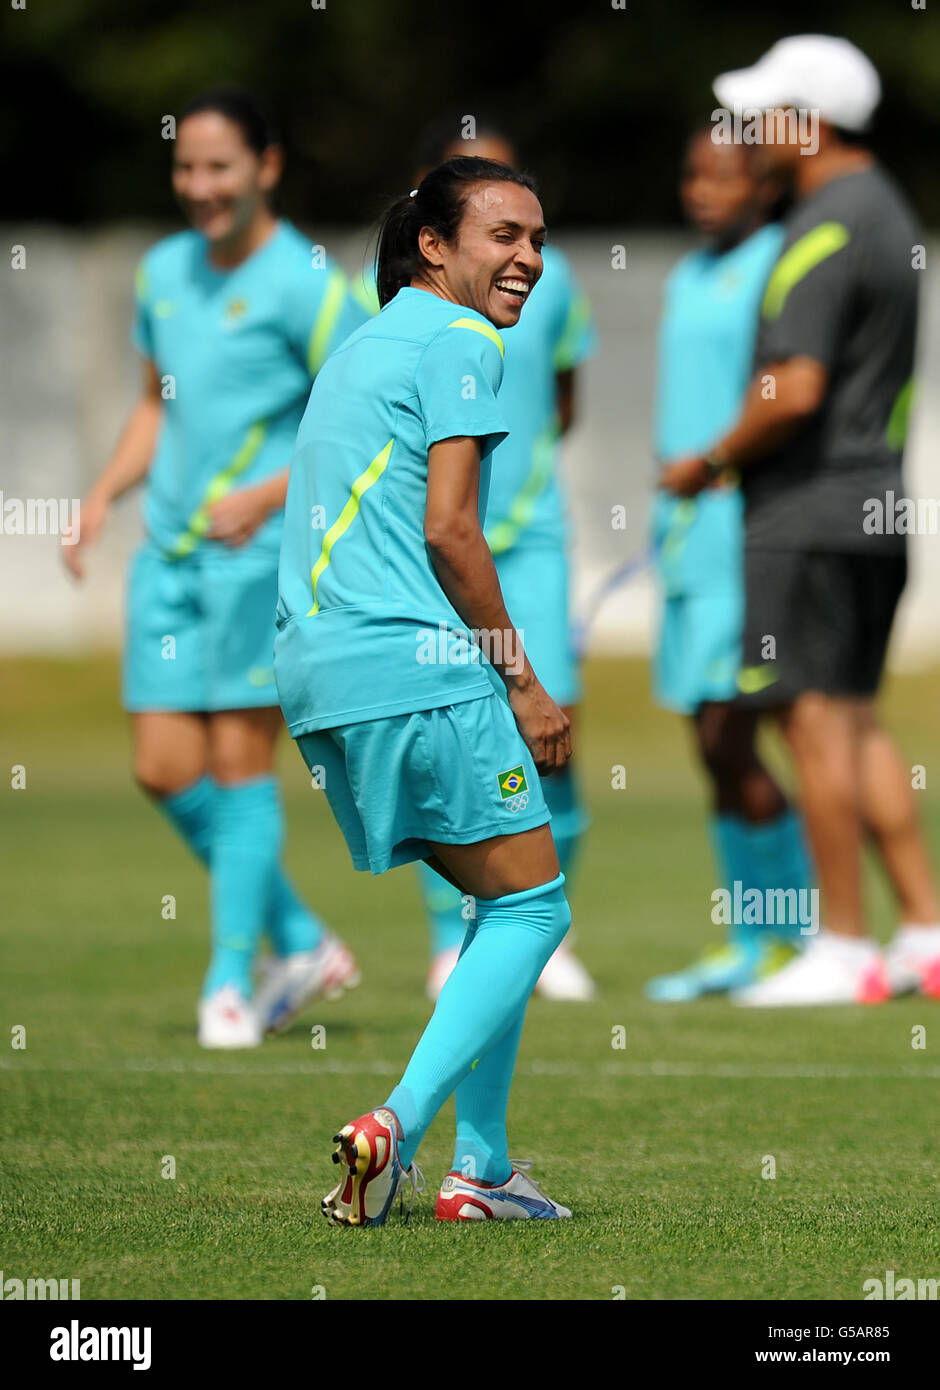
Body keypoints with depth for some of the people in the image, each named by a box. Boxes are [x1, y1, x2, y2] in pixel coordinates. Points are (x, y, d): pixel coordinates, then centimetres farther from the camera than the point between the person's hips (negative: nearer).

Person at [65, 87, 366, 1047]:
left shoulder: (304, 285, -9)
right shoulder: (164, 272, 11)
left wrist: (272, 493, -22)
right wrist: (104, 494, 10)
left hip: (262, 555, -7)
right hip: (169, 551, 7)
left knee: (239, 762, -5)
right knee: (165, 770, 3)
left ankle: (230, 980, 4)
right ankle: (301, 945, 17)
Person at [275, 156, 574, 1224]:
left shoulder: (359, 345, 23)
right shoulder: (459, 341, -5)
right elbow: (447, 527, -14)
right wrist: (523, 687, -8)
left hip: (318, 673, 9)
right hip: (416, 666, -9)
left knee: (498, 902, 16)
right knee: (531, 904, -3)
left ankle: (480, 1166, 11)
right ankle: (399, 1124, -18)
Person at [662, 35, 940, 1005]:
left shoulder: (824, 233, -17)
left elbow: (795, 390, -24)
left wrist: (711, 462, -9)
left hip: (809, 514, -9)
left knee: (818, 721, -5)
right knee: (855, 721, 13)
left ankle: (843, 950, -2)